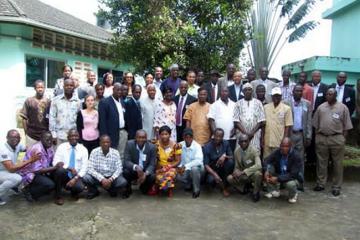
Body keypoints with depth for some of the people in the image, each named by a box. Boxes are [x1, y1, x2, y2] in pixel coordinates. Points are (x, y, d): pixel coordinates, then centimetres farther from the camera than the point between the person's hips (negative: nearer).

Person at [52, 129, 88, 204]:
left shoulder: (83, 149, 1)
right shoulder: (62, 147, -1)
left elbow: (84, 168, -4)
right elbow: (55, 163, -11)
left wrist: (75, 178, -19)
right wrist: (69, 168, -26)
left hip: (76, 176, 0)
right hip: (63, 175, 0)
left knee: (80, 187, -33)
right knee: (60, 169, -34)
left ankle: (74, 192, 8)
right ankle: (58, 195, -13)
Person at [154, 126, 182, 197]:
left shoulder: (175, 145, -8)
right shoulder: (156, 145, -4)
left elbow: (178, 161, -5)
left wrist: (168, 167, -18)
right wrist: (160, 168, -16)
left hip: (171, 168, -1)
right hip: (159, 168, 1)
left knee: (170, 174, -35)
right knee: (159, 177, -33)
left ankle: (170, 190, -4)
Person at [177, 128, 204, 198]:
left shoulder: (197, 146, -18)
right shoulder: (180, 145, -6)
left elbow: (199, 161, -32)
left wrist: (185, 166, -36)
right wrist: (180, 167, -21)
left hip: (197, 168, -3)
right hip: (186, 170, 3)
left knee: (194, 169, -37)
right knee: (178, 175, -26)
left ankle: (196, 190, -12)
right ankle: (189, 184, 9)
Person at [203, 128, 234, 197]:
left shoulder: (226, 144, -7)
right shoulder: (207, 147, -15)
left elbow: (232, 157, -6)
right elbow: (206, 165, -17)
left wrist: (225, 156, -29)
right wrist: (215, 174, -34)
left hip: (223, 168, 3)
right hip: (212, 170, -3)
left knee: (230, 162, -29)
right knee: (211, 180, -35)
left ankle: (225, 186, -13)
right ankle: (220, 183, 4)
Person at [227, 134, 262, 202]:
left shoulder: (254, 151, -20)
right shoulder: (236, 151, -4)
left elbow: (258, 166, -36)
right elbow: (237, 167, 5)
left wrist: (243, 172, -40)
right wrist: (236, 172, -21)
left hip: (253, 174, -4)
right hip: (243, 175, 4)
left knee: (258, 173, -38)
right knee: (229, 178, -20)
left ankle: (255, 192, -9)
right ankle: (245, 187, 10)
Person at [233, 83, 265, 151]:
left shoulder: (258, 103, 7)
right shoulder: (238, 104, 7)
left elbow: (261, 121, 2)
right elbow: (236, 121, 0)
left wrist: (252, 133, -8)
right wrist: (245, 133, -9)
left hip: (255, 135, 0)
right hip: (242, 135, 0)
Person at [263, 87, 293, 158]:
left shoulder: (286, 108, -3)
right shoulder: (266, 107, 6)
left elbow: (288, 126, -5)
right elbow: (263, 124, 9)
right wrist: (262, 139, 6)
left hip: (280, 142, -3)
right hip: (267, 142, 3)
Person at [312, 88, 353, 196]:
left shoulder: (343, 107, -1)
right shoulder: (321, 107, 7)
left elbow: (346, 126, -1)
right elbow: (316, 125, 9)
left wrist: (342, 139, -5)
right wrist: (317, 137, 4)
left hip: (337, 139, -2)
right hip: (321, 138, 2)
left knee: (337, 164, 5)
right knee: (321, 162, 10)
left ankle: (336, 187, 16)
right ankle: (320, 184, 22)